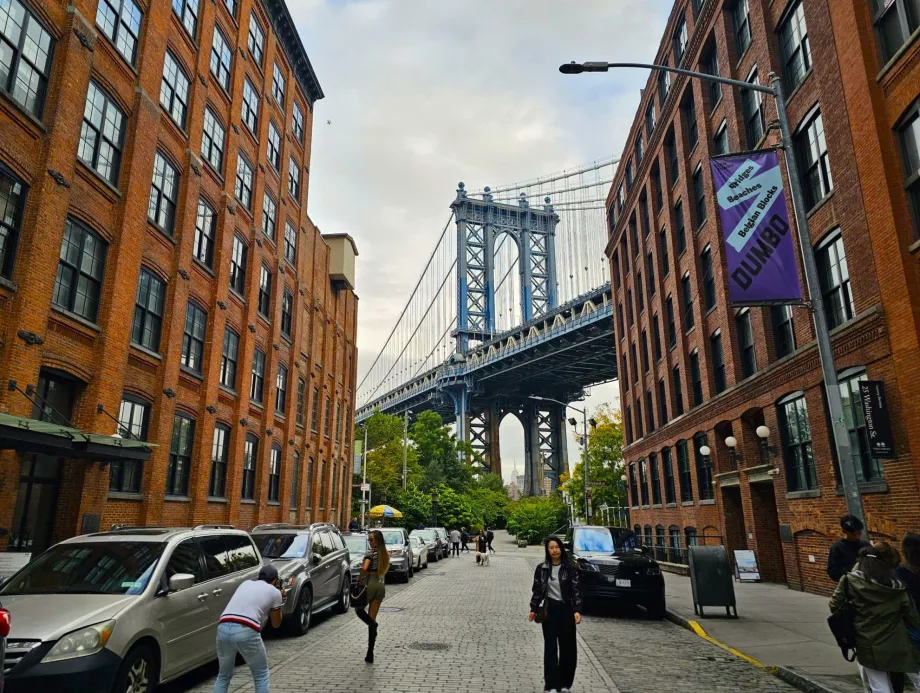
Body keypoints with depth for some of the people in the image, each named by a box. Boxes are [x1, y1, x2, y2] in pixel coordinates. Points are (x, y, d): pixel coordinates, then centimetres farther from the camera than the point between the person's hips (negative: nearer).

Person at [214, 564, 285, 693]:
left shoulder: (246, 583, 27)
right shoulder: (275, 592, 14)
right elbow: (276, 624, 24)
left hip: (223, 629, 5)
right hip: (246, 632, -4)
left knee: (224, 675, 27)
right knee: (261, 675, 17)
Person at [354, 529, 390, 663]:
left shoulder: (371, 552, -13)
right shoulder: (385, 553, 10)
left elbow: (364, 568, -26)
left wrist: (360, 578, -12)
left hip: (370, 584, -6)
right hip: (381, 585, 6)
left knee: (358, 609, 19)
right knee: (372, 617, 9)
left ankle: (372, 624, -11)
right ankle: (370, 653, 7)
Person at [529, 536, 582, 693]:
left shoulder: (570, 568, -5)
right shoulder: (542, 568, 0)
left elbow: (576, 590, -6)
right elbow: (537, 590, 5)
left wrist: (577, 610, -16)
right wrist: (533, 609, -1)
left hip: (566, 609, 0)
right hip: (549, 610, 0)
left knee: (568, 647, 6)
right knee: (550, 647, 2)